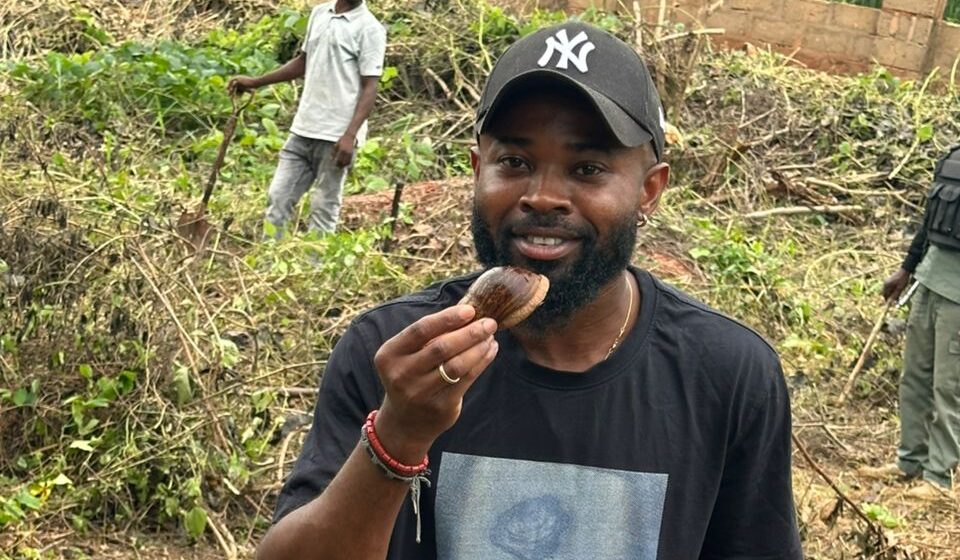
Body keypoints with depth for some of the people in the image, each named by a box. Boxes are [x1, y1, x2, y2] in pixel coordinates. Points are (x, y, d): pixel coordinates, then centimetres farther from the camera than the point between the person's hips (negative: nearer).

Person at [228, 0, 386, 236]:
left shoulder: (370, 29, -8)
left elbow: (369, 88, -12)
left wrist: (350, 135, -22)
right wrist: (255, 82, 21)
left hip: (337, 134, -6)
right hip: (303, 128, 7)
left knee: (324, 210, 1)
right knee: (278, 198, 7)